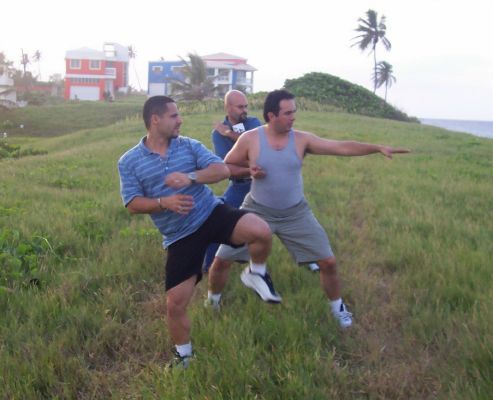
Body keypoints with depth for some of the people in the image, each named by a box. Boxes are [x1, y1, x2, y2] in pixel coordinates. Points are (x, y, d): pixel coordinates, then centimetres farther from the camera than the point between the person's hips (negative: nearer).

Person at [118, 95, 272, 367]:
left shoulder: (189, 145, 2)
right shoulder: (128, 162, -1)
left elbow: (222, 170, -7)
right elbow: (133, 204, -6)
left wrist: (191, 177, -24)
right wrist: (164, 203, -24)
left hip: (212, 214, 1)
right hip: (180, 237, 0)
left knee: (261, 231, -27)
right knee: (175, 303, 1)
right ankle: (183, 355, 28)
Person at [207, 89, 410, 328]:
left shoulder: (302, 139, -9)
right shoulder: (249, 139, -12)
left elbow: (342, 147, -14)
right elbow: (225, 167, 0)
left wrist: (377, 148, -23)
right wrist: (247, 170, -20)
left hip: (295, 213, 1)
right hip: (258, 211, -1)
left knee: (328, 262, 1)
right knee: (222, 260, -2)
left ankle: (337, 308, 27)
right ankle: (212, 302, 28)